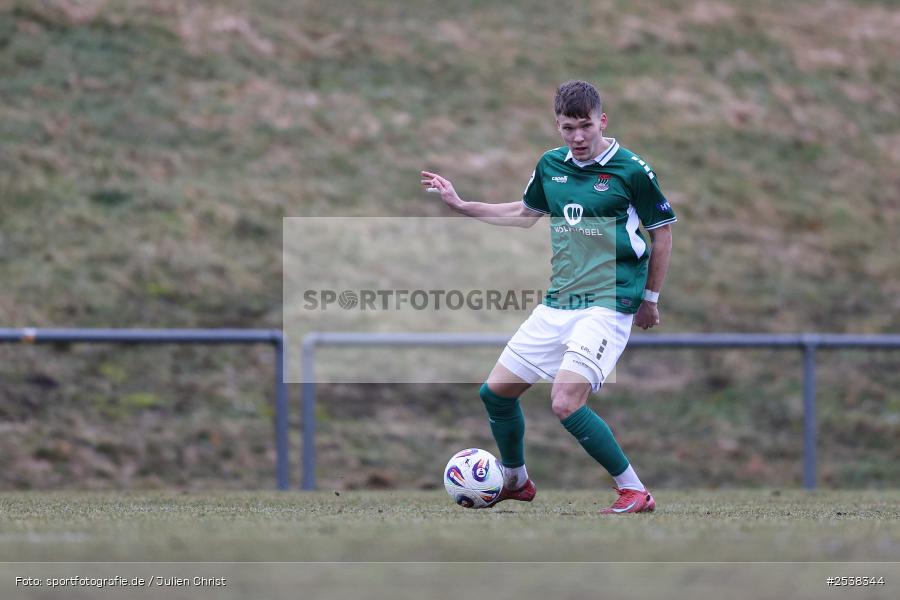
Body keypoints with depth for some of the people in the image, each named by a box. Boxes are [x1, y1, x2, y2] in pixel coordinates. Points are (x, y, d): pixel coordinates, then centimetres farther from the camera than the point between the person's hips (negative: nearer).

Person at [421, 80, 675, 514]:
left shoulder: (632, 170, -9)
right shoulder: (551, 166, 7)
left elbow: (662, 233, 0)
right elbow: (525, 213, 26)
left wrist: (650, 299, 5)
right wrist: (460, 205, 20)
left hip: (608, 305, -7)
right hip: (557, 304, 7)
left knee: (565, 403, -23)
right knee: (496, 392, 9)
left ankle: (635, 492, -10)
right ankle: (515, 481, 34)